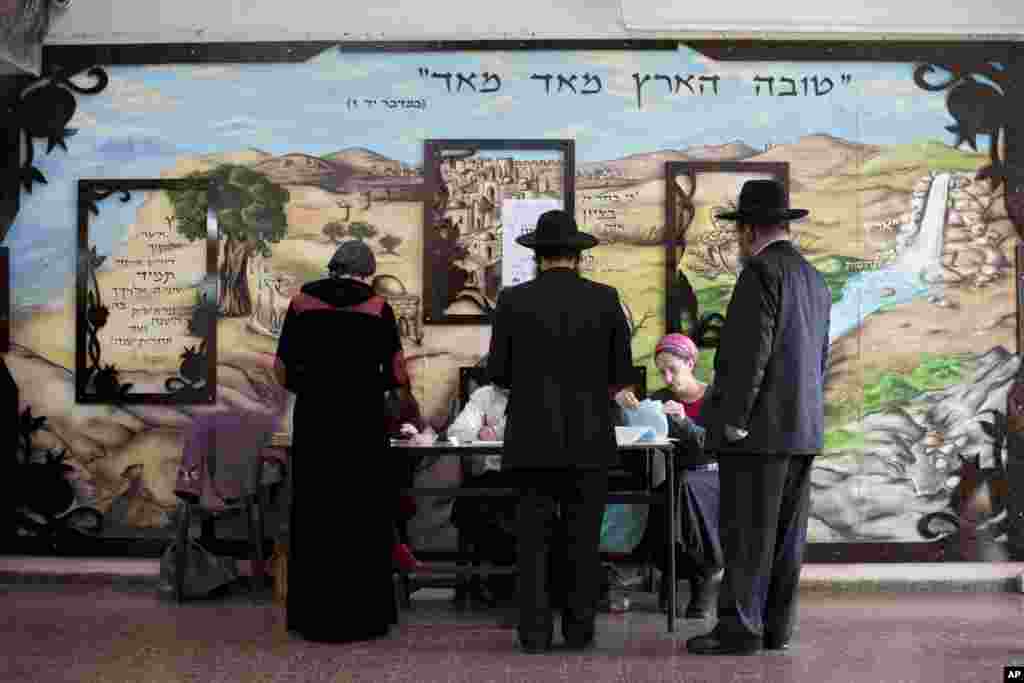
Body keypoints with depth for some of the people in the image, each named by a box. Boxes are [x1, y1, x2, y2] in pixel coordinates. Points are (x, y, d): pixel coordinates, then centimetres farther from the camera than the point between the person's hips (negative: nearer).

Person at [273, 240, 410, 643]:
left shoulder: (301, 302, 2)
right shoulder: (377, 307, -2)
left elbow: (282, 371, 3)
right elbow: (398, 374, -3)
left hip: (314, 424, 2)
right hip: (364, 424, -1)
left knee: (315, 518, 11)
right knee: (364, 518, 8)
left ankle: (316, 617, 19)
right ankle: (364, 617, 15)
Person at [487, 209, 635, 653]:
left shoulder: (512, 300, -3)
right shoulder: (605, 299, -2)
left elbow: (497, 371, 1)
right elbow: (622, 375, 1)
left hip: (533, 438, 0)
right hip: (589, 438, 0)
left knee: (534, 536, 7)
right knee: (583, 538, 10)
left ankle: (535, 632, 10)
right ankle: (579, 628, 17)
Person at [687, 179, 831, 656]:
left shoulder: (762, 271, -12)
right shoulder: (815, 280, 15)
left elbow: (750, 351, -19)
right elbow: (819, 360, 17)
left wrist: (733, 420, -16)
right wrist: (802, 416, 19)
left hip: (760, 428, -9)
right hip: (802, 429, 9)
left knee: (747, 533, -3)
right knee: (785, 533, 10)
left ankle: (739, 629, 2)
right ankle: (776, 627, 17)